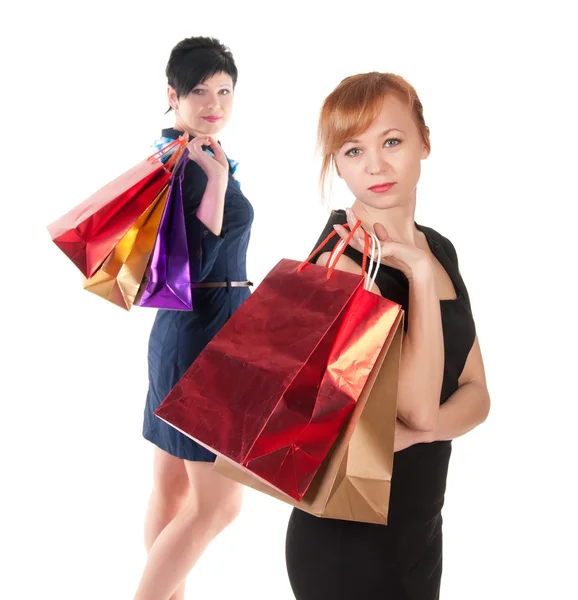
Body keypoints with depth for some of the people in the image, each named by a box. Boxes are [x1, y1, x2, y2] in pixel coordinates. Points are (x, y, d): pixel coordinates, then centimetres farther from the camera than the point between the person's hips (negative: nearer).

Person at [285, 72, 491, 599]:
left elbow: (476, 395, 2)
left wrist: (410, 433, -18)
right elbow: (417, 410, -26)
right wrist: (419, 272, -22)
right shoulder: (338, 258, -20)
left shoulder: (439, 249, 3)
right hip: (349, 542, -7)